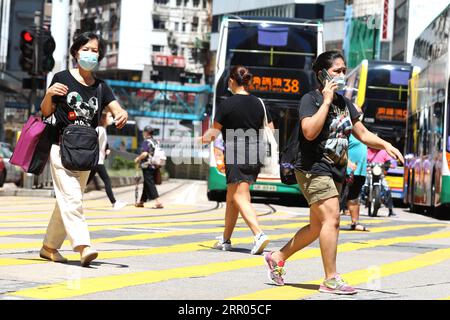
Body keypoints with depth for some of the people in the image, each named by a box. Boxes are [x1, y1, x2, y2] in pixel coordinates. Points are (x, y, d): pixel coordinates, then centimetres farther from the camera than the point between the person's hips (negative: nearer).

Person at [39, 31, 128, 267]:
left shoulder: (101, 87, 10)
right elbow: (46, 112, 5)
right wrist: (49, 94, -15)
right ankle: (83, 246, -28)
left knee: (68, 200, 10)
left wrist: (122, 115, -26)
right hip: (62, 148, -5)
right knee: (71, 198, -17)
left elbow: (116, 109, -3)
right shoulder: (62, 78, -1)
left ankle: (50, 246, 21)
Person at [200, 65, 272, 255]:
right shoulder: (258, 104, 9)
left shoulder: (227, 105, -8)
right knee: (232, 198, 18)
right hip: (254, 156, 7)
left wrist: (203, 139, 17)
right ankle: (225, 239, 25)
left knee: (240, 198, -9)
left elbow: (214, 132, -4)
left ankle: (259, 235, -28)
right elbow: (270, 130, 11)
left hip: (235, 156, -7)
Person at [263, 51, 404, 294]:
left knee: (317, 226, 12)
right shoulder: (310, 99, -9)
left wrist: (385, 145, 4)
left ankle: (277, 258, 28)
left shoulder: (344, 103, 15)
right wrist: (326, 101, -20)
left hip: (334, 171, 9)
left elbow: (362, 134, 20)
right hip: (313, 169, -9)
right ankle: (331, 280, -15)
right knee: (331, 219, -18)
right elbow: (310, 131, -25)